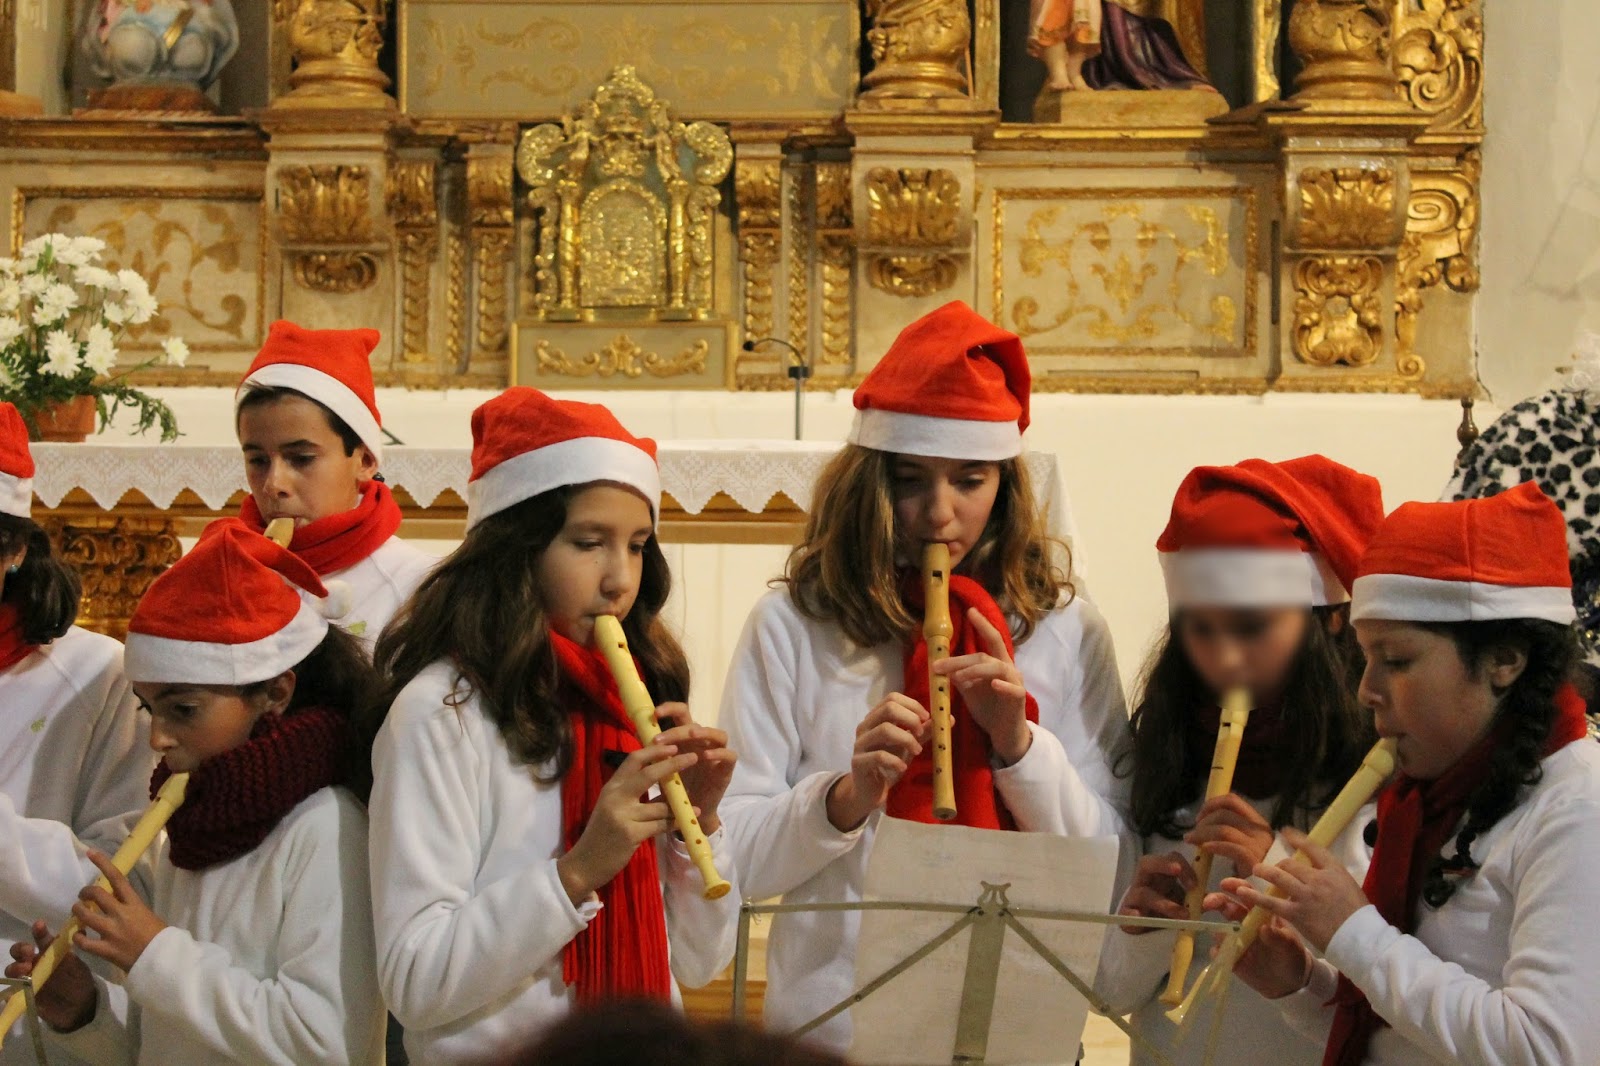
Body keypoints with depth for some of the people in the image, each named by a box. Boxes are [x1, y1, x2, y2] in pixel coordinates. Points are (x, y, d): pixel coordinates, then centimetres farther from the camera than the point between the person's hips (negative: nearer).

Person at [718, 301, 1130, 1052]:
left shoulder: (1064, 632, 3)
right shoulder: (791, 627, -2)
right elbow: (734, 858, -4)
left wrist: (1020, 741, -13)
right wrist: (847, 798, -20)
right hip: (833, 1026, -1)